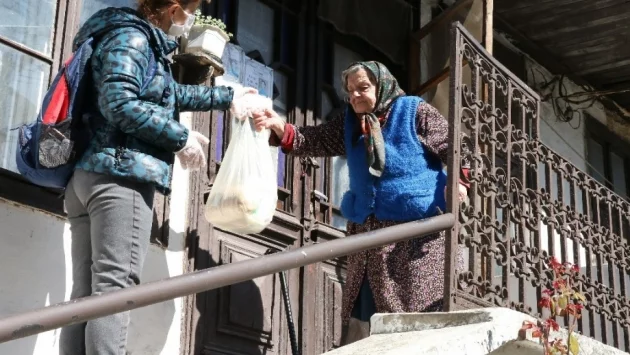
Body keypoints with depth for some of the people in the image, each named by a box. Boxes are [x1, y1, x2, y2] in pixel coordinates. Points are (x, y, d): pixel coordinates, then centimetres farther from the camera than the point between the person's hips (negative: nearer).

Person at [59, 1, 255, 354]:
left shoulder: (144, 43, 28)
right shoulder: (133, 36, -2)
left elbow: (173, 93, 45)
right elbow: (119, 103, -18)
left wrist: (228, 96, 56)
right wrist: (180, 138, -9)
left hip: (88, 175, 10)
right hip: (121, 174, -10)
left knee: (86, 294, 1)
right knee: (114, 287, -18)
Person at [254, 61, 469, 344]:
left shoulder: (415, 112, -3)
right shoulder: (349, 122, 13)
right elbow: (313, 141, 5)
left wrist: (458, 180, -19)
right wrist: (280, 127, -12)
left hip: (417, 231, -5)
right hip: (370, 232, 6)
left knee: (419, 313, -2)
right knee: (363, 318, 9)